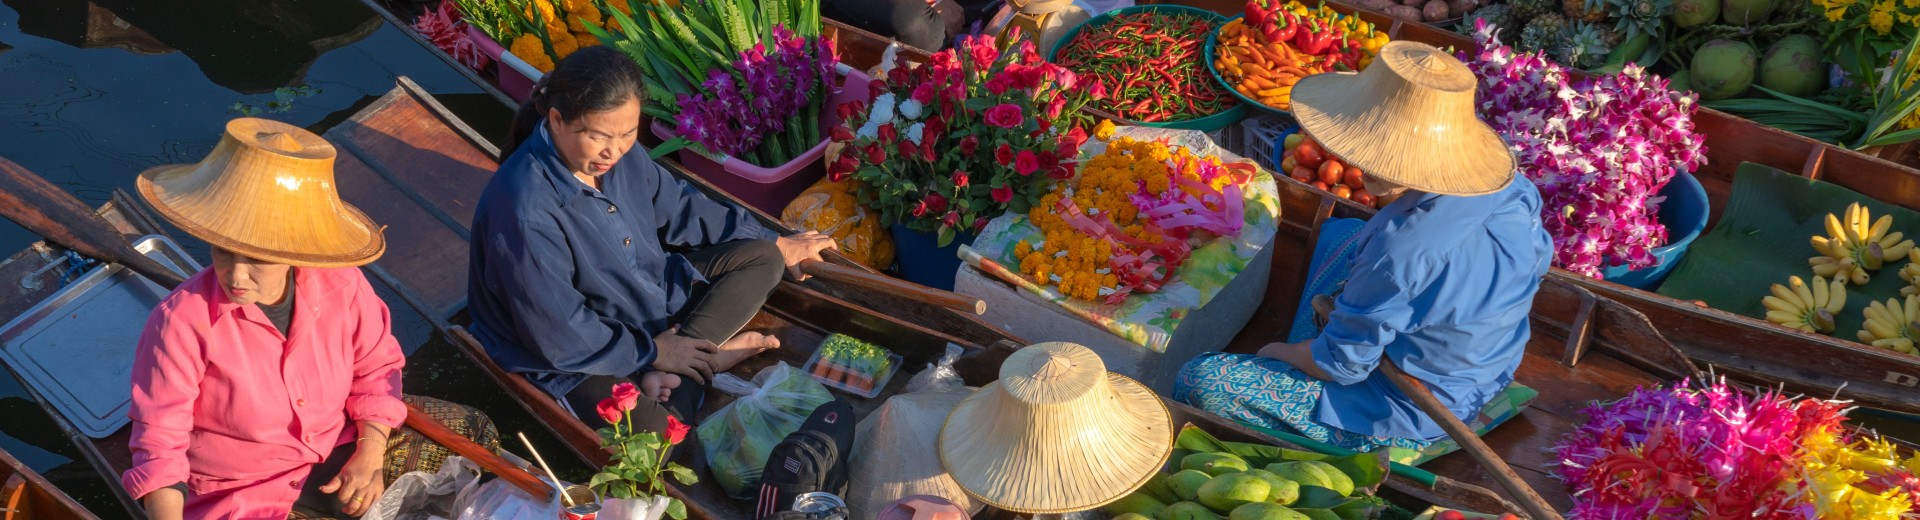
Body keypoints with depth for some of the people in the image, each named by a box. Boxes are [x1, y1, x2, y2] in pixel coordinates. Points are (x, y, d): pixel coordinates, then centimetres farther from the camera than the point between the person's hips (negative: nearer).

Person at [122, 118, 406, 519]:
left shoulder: (340, 287, -14)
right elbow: (159, 440, -16)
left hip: (335, 457, 4)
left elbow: (376, 366, 4)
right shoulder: (181, 321, -23)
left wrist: (371, 455, -7)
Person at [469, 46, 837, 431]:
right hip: (580, 358, -9)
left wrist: (775, 243, 15)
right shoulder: (527, 215, -32)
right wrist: (651, 352, -15)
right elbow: (558, 337, -25)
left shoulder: (617, 153, -8)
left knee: (762, 258, 5)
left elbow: (677, 209, 11)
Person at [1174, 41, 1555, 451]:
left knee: (1200, 381, -9)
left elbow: (1341, 365, -26)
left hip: (1406, 422, -9)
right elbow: (1537, 264, 9)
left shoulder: (1401, 248, -39)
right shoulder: (1517, 191, -15)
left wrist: (1282, 352, -1)